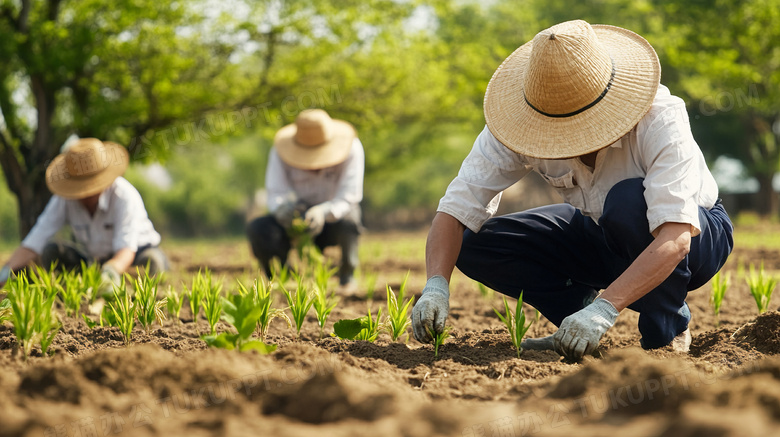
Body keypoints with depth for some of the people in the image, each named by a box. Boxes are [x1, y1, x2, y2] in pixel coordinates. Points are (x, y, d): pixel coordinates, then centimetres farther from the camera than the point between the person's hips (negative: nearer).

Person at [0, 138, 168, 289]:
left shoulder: (124, 196, -30)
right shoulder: (63, 201, -19)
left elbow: (126, 251, -41)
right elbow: (32, 245, -22)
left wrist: (111, 271, -65)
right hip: (93, 259, 3)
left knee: (152, 260, -37)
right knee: (50, 251, -20)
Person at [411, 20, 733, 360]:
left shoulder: (660, 118, -35)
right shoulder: (521, 120, -23)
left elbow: (675, 239, -43)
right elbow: (457, 208, -23)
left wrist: (605, 308, -53)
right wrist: (436, 286, -41)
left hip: (695, 235, -4)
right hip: (604, 235, 4)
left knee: (629, 201, -39)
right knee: (472, 245, -15)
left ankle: (669, 330, -15)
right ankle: (579, 330, 3)